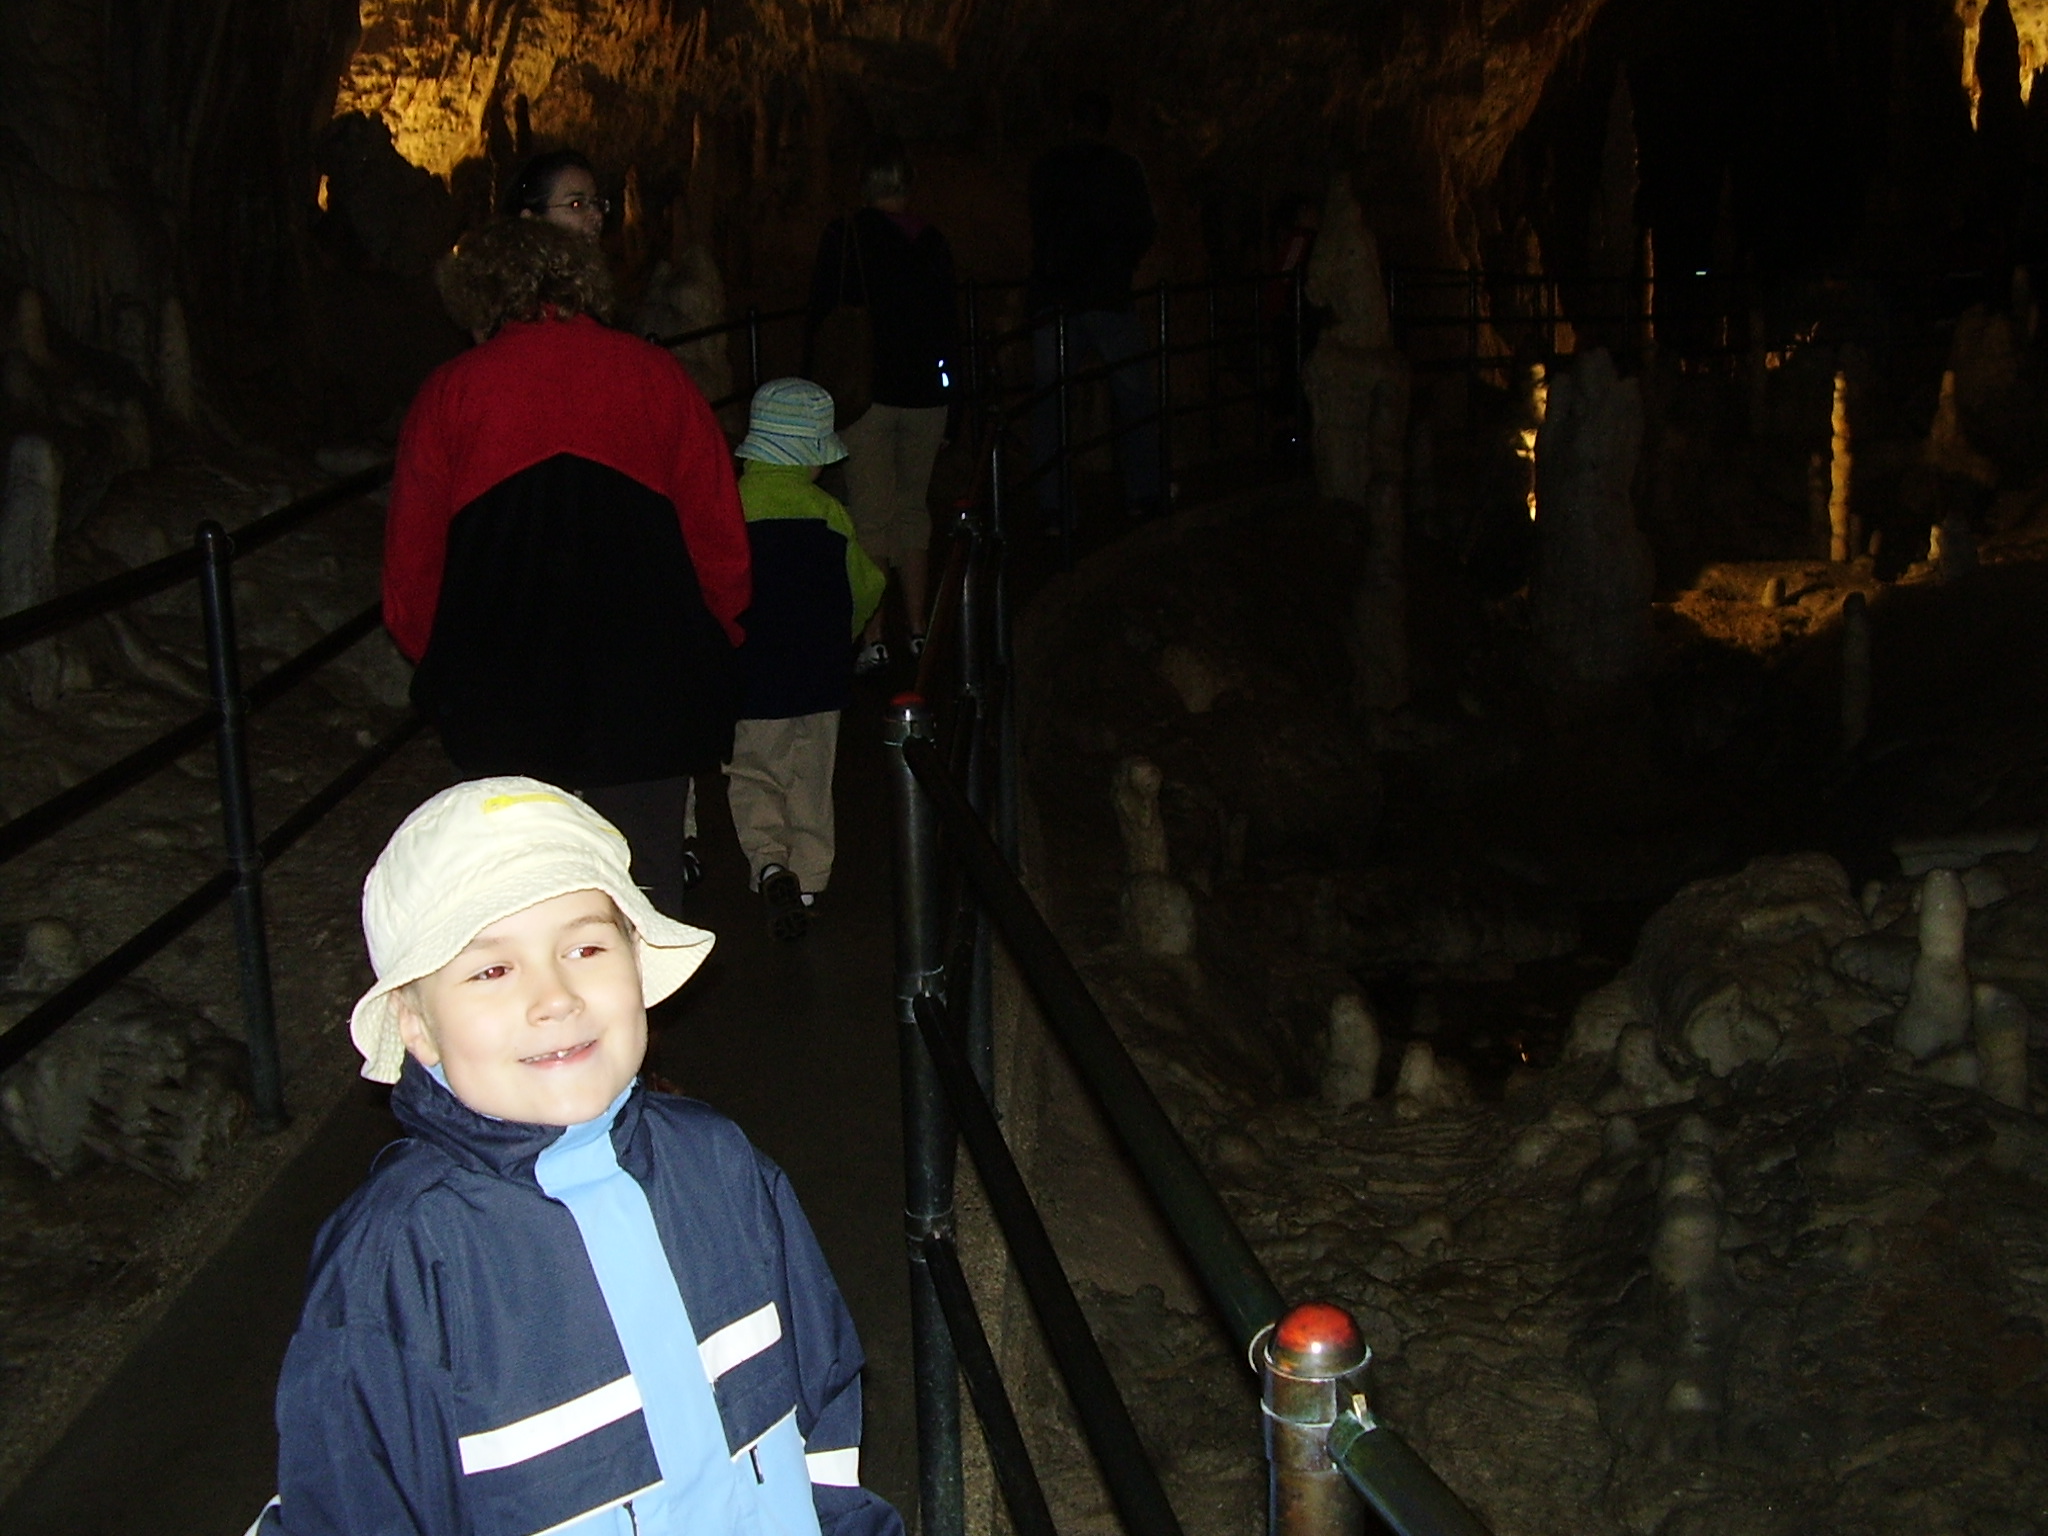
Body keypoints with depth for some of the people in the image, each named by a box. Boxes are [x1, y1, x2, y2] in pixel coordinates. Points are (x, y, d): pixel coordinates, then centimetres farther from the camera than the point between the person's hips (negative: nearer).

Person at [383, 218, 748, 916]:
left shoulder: (449, 393, -1)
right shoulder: (655, 376, 0)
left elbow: (411, 562, 3)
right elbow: (719, 537, 1)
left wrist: (439, 663, 19)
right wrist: (713, 646, 15)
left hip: (500, 695, 0)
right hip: (647, 691, 0)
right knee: (650, 881, 11)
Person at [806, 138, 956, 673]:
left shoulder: (844, 234, -5)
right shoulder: (933, 242, 8)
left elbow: (821, 316, -7)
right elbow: (946, 324, 13)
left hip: (867, 393, -4)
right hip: (925, 393, 4)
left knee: (868, 517, -2)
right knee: (913, 509, 15)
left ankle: (873, 638, -5)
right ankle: (917, 629, 19)